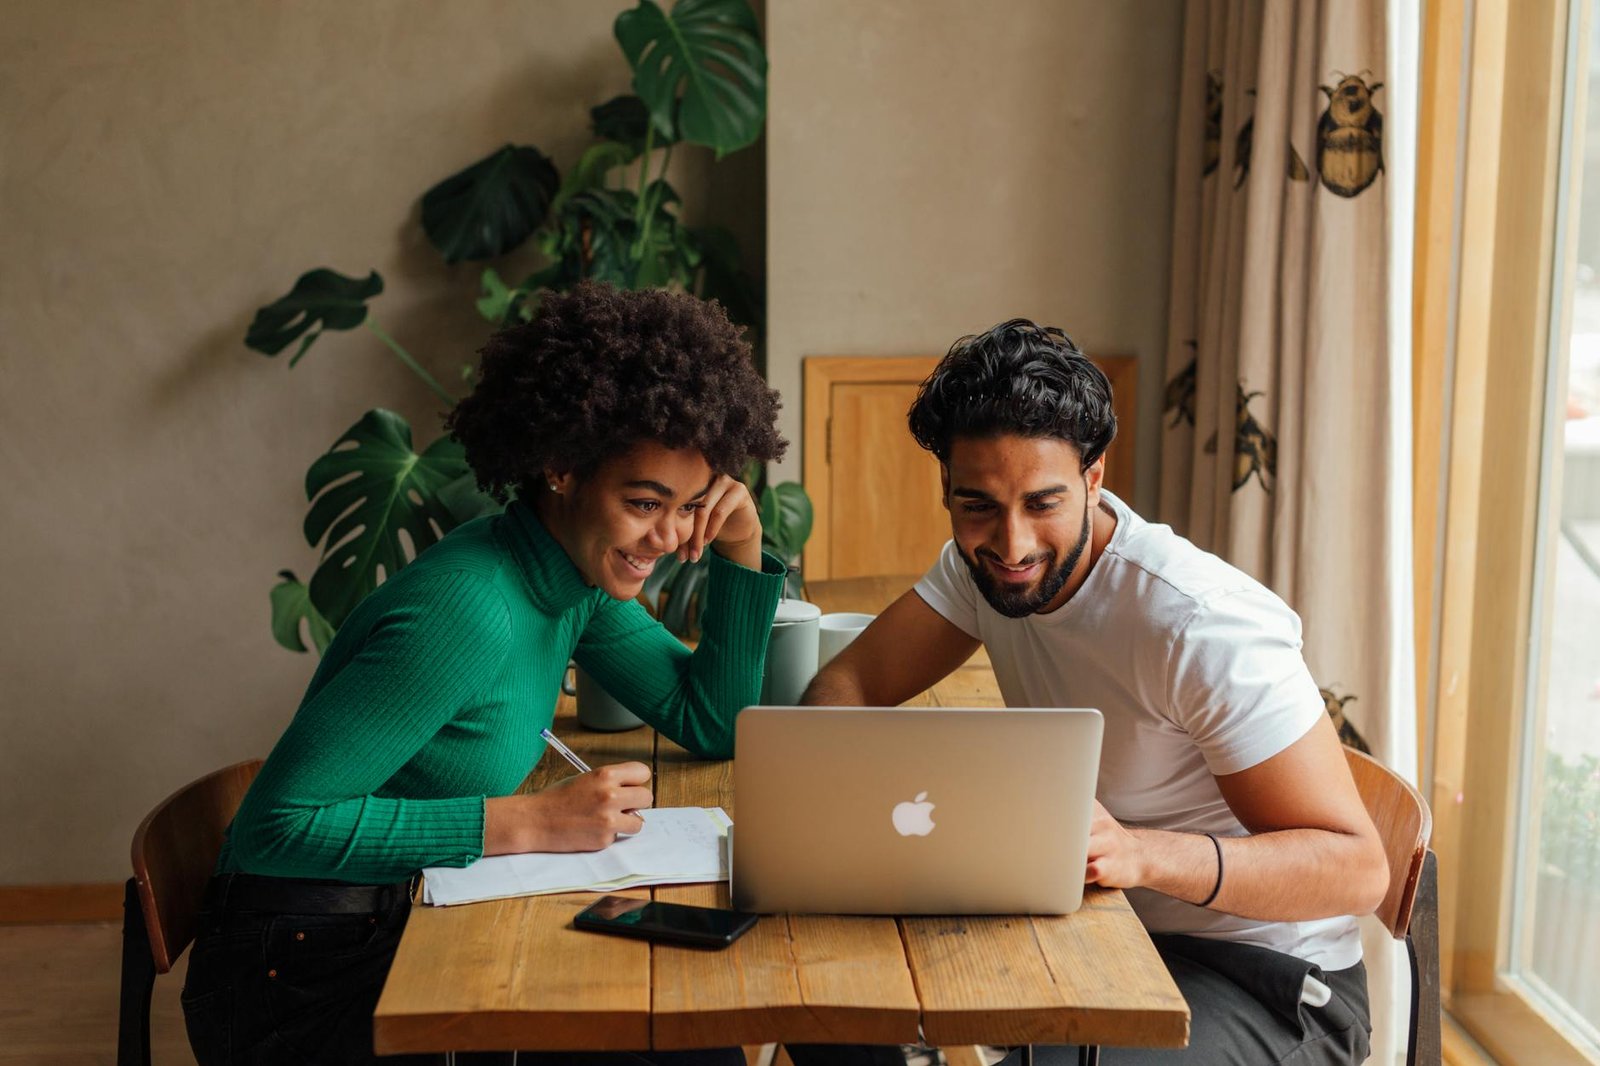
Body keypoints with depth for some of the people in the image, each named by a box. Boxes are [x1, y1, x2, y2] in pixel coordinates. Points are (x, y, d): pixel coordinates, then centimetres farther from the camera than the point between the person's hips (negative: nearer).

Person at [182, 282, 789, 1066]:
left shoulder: (577, 577, -1)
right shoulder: (467, 610, -27)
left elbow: (713, 727, 8)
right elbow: (279, 825, -27)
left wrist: (742, 551, -4)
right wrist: (528, 821, -27)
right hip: (305, 981, -8)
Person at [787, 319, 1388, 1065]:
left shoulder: (1202, 626, -26)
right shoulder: (983, 557, -4)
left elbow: (1357, 868, -27)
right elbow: (847, 684, 1)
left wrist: (1140, 852, -44)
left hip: (1264, 981, -6)